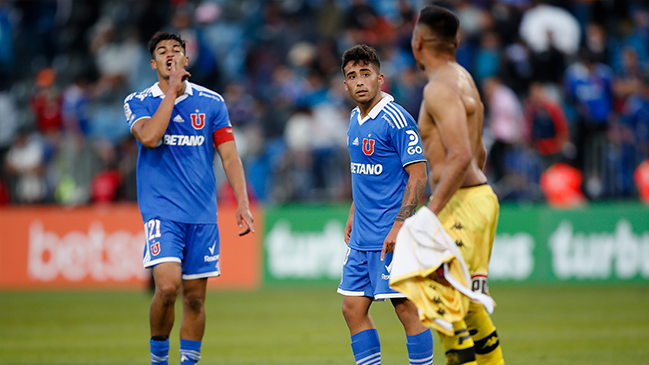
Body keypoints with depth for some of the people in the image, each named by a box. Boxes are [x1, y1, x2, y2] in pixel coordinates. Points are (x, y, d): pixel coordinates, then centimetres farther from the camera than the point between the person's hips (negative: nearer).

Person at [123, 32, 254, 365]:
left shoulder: (211, 102, 8)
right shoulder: (138, 103, 3)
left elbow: (230, 156, 7)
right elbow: (149, 137, -18)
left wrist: (243, 205, -3)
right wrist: (172, 90, -12)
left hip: (202, 213, 3)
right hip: (161, 210, -3)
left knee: (195, 297, 4)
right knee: (168, 285, -20)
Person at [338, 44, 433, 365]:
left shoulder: (396, 119, -13)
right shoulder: (356, 119, 13)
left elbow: (418, 175, -15)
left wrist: (399, 226, -21)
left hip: (389, 236, -8)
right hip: (361, 236, 8)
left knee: (406, 308, -5)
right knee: (353, 309, 7)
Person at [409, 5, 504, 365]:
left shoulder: (440, 88, -14)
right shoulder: (463, 78, 17)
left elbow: (461, 157, -25)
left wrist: (429, 212, -26)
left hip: (462, 204, -10)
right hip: (479, 197, 10)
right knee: (469, 307, 15)